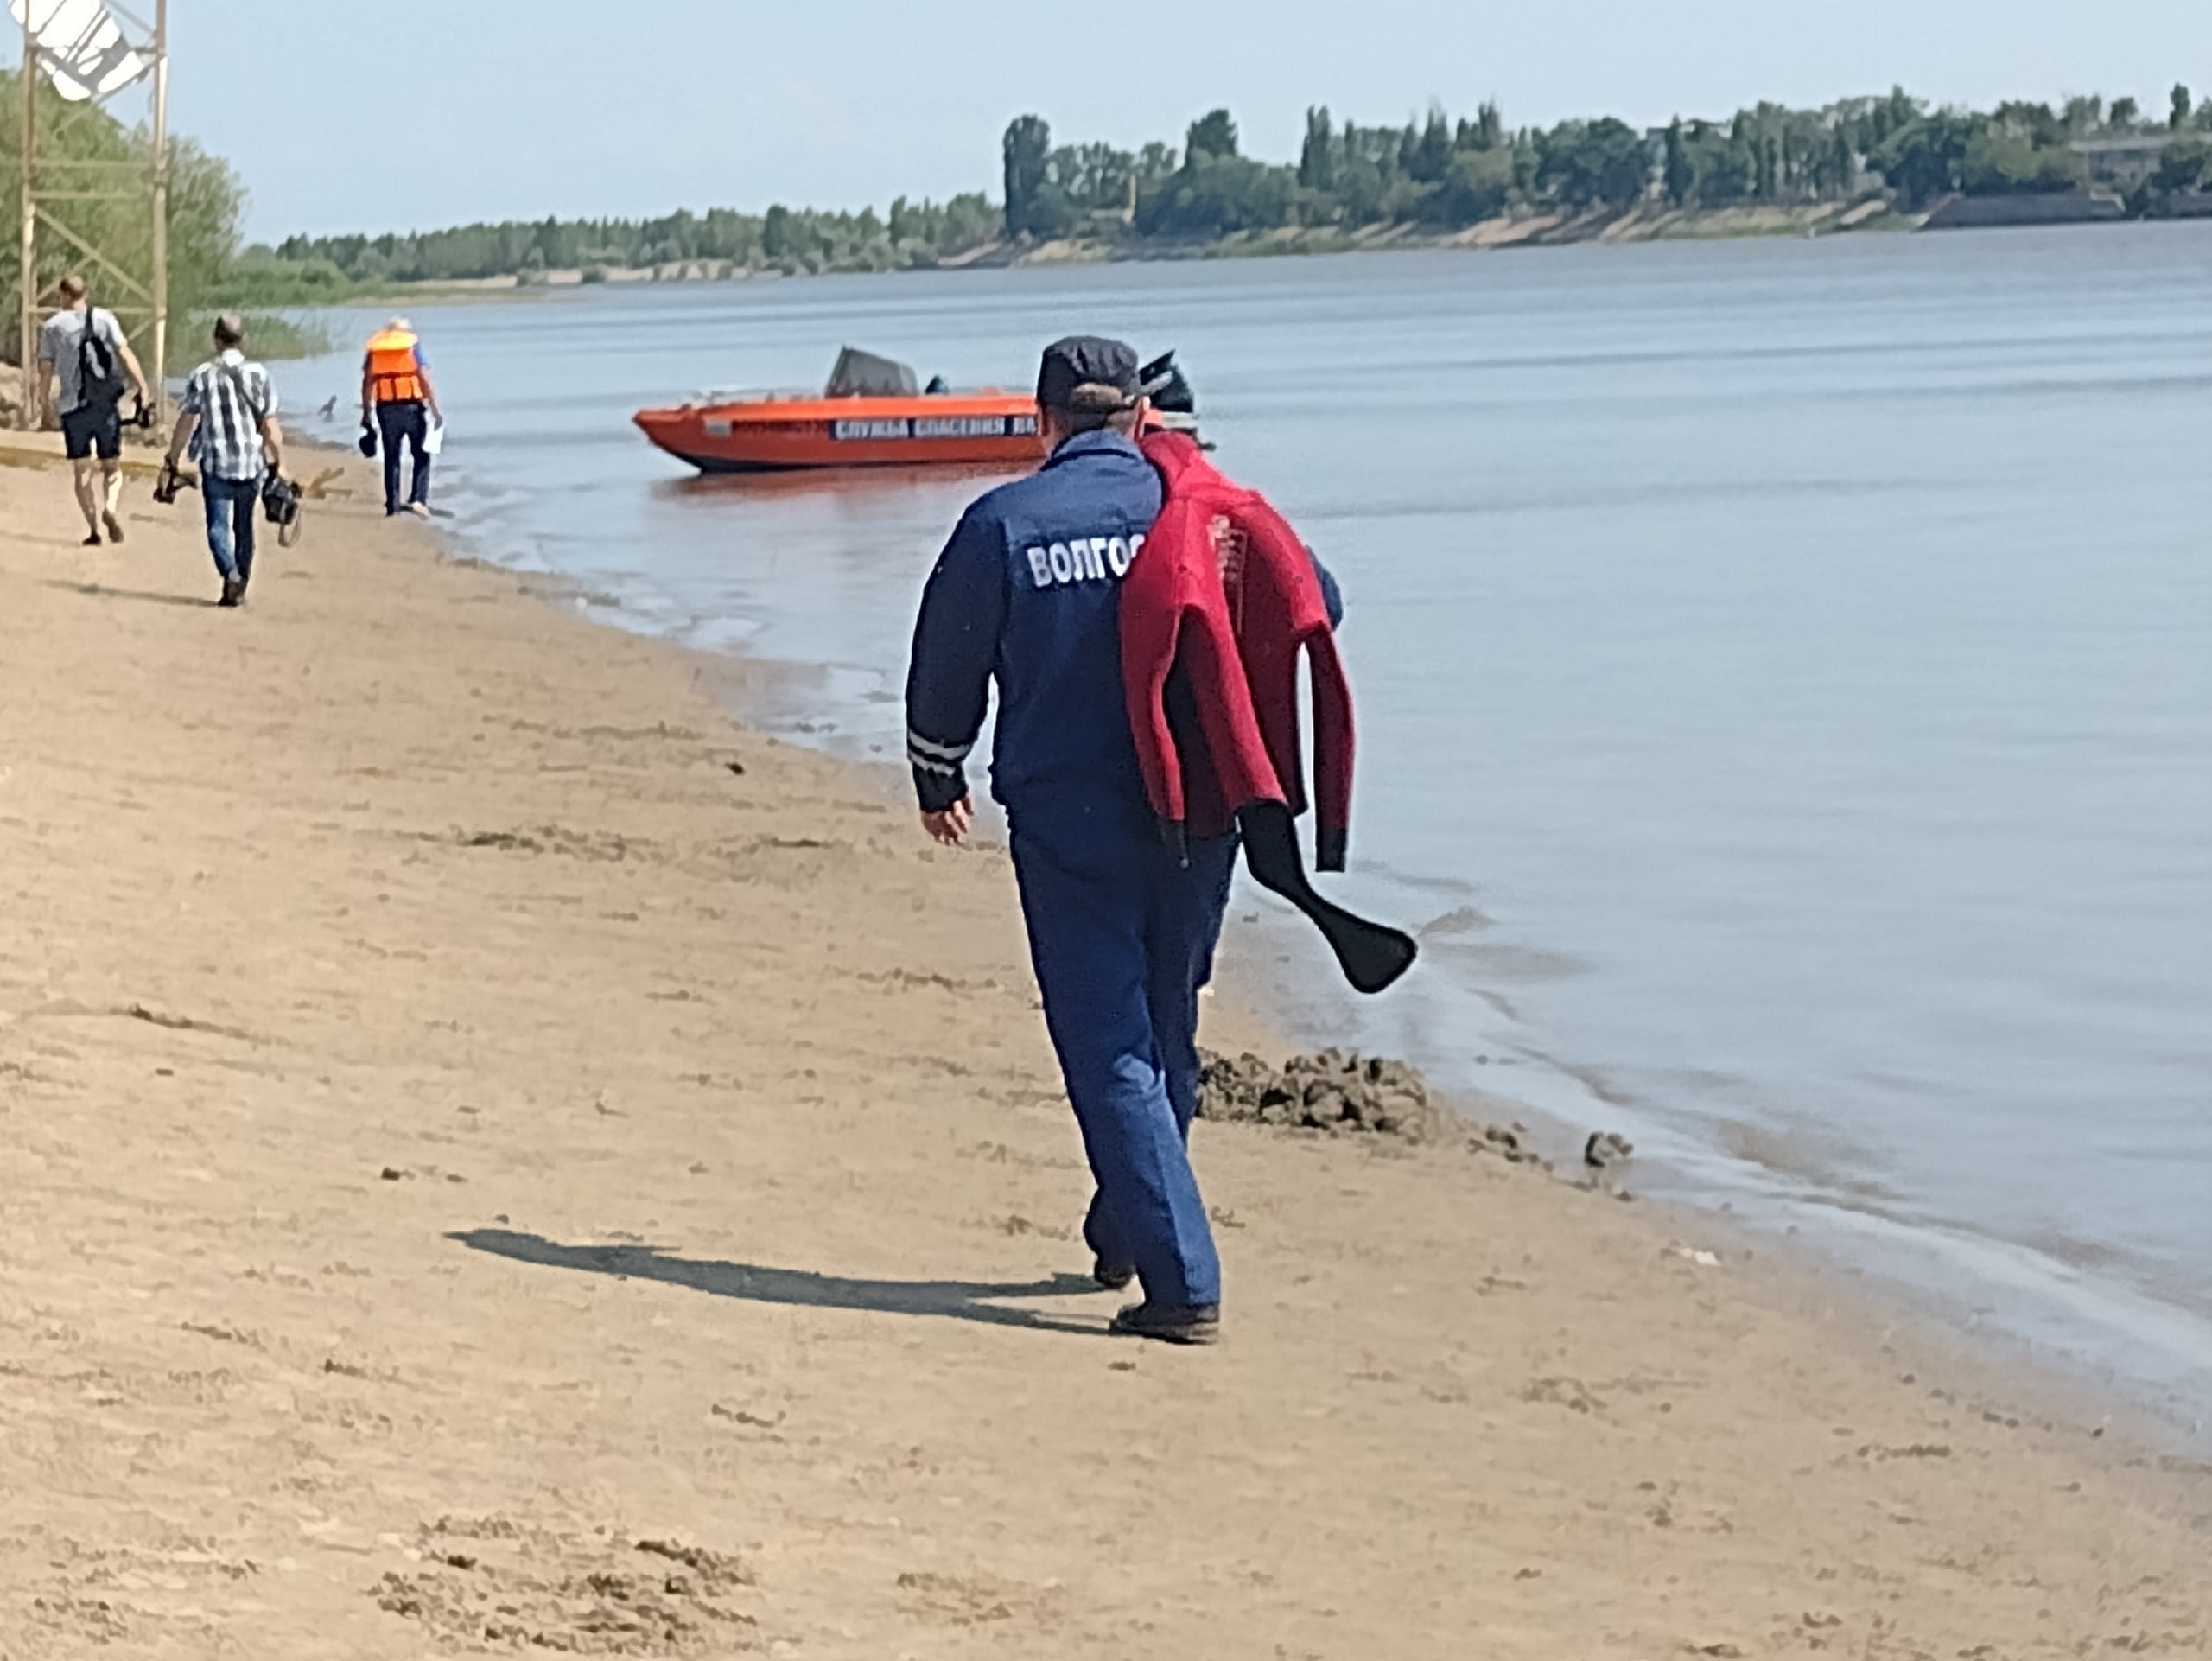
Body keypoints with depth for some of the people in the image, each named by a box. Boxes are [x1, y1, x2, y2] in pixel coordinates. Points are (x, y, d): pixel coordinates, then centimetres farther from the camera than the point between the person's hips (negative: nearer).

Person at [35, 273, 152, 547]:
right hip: (106, 405, 1)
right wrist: (141, 385, -9)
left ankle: (93, 528, -4)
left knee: (82, 470, 6)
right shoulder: (104, 319, 4)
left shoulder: (52, 326, 3)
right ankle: (110, 508, -17)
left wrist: (44, 402, 10)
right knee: (112, 466, 10)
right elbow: (125, 354, -7)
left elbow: (46, 368, 1)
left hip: (73, 406, 0)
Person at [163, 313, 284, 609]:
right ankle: (240, 588, 19)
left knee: (218, 524, 1)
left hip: (215, 463, -2)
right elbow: (270, 425, -2)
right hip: (252, 463, 2)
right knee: (243, 526, 15)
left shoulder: (202, 375, -3)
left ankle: (231, 573, -24)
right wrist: (279, 463, 7)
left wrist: (172, 460, 8)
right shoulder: (258, 374, -1)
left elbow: (185, 422, -1)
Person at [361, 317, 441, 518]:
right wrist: (434, 409, -5)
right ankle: (418, 499, -6)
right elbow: (424, 378, -6)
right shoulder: (413, 345, 3)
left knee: (391, 458, 10)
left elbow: (367, 382, 6)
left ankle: (392, 505, 8)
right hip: (412, 407, -2)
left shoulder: (373, 347, 9)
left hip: (386, 409, 2)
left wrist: (366, 413, 11)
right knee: (421, 455, 8)